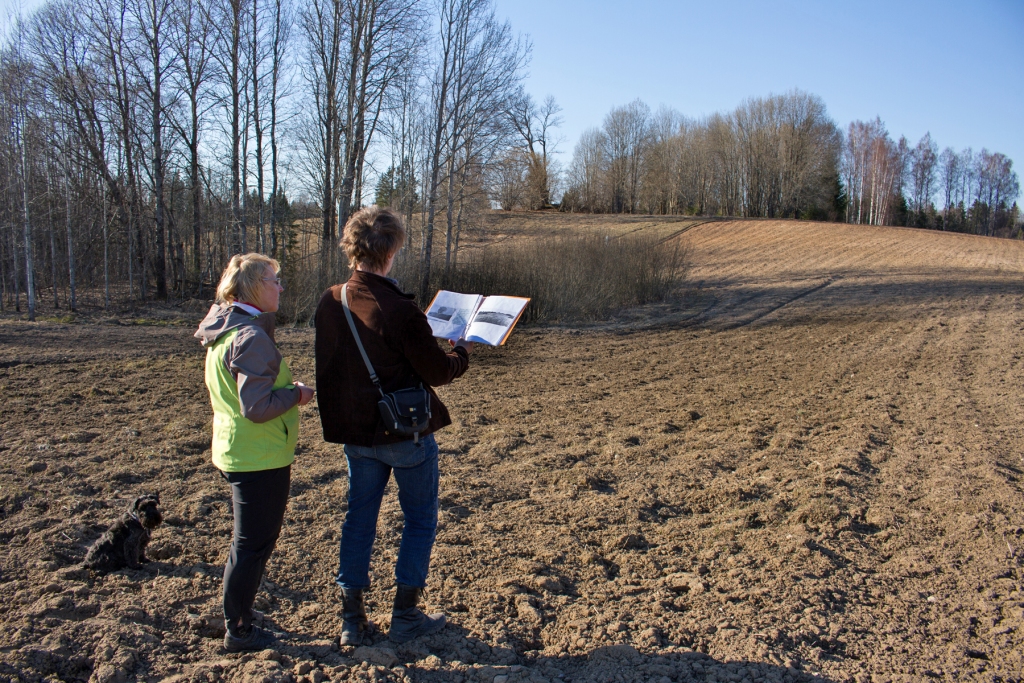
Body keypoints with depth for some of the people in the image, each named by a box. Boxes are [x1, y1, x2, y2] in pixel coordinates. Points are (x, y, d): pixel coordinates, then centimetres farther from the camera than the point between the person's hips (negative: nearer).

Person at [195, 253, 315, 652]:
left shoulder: (224, 331, 9)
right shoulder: (251, 338, -22)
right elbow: (258, 407, -27)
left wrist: (287, 389, 11)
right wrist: (297, 394, -12)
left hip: (235, 452, 10)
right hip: (260, 458, -10)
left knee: (250, 542, 23)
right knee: (254, 546, 4)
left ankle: (238, 622, 36)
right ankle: (238, 631, 18)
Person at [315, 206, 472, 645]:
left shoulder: (329, 303, -4)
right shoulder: (399, 310, -23)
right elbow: (437, 372, -14)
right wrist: (462, 351, 4)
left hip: (354, 432, 6)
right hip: (406, 433, -6)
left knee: (358, 518, 16)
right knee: (420, 519, 12)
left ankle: (351, 620, 24)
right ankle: (405, 616, 19)